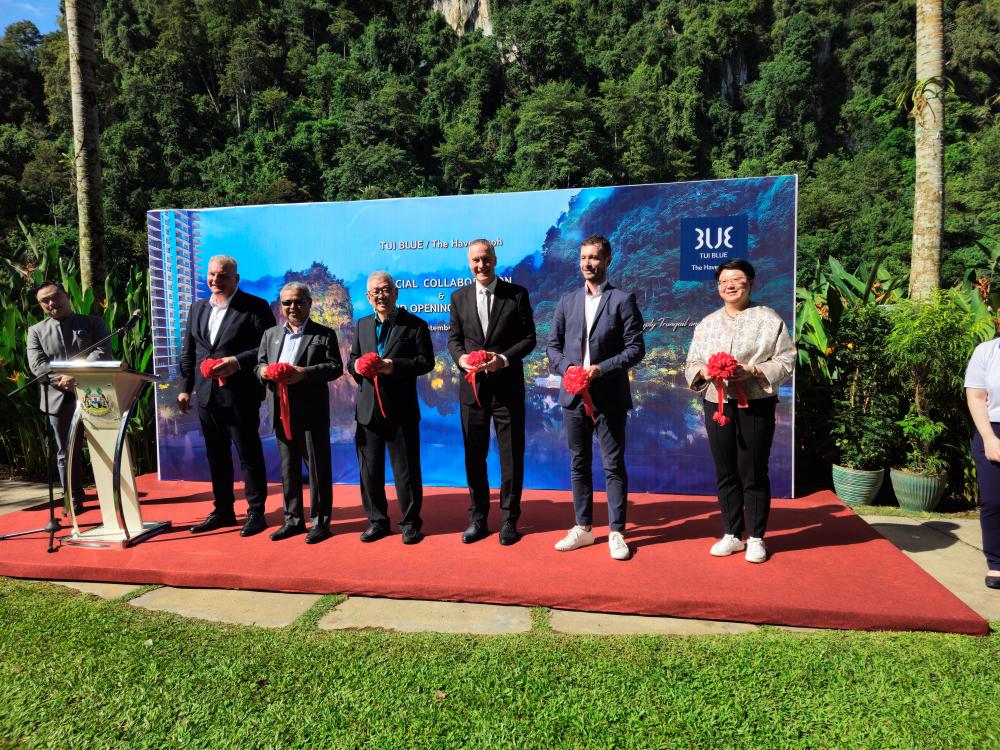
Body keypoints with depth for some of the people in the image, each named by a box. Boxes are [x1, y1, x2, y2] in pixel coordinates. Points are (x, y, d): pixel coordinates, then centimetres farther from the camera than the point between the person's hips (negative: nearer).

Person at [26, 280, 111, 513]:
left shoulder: (92, 323, 8)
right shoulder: (36, 331, 12)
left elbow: (103, 352, -6)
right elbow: (37, 364, -1)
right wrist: (62, 380, -19)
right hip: (59, 399, 2)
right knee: (66, 452, 7)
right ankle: (73, 500, 16)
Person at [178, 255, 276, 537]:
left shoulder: (255, 307, -5)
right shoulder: (198, 308, 14)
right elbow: (187, 352, 18)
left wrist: (238, 361, -21)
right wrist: (185, 387, 12)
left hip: (240, 395, -6)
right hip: (206, 395, 6)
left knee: (249, 455, 2)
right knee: (216, 456, 14)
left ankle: (256, 513, 13)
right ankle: (223, 511, 27)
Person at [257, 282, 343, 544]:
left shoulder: (324, 334, 1)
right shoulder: (270, 334, 16)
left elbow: (335, 367, -8)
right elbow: (260, 363, 14)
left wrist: (304, 372, -21)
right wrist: (263, 371, -10)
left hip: (311, 412, -5)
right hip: (281, 412, 5)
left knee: (317, 467, 2)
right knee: (288, 468, 13)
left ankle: (320, 522, 12)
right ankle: (293, 519, 24)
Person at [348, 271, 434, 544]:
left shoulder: (415, 325, -1)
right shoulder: (362, 325, 14)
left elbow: (426, 361, -7)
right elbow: (351, 359, 16)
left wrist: (395, 365, -20)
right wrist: (356, 365, -7)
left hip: (401, 409, -4)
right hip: (368, 408, 5)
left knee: (406, 470, 3)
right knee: (370, 469, 11)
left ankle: (410, 522, 17)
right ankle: (377, 521, 25)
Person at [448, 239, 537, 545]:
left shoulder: (517, 294, -1)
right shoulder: (459, 297, 7)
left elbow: (529, 338, -2)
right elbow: (453, 337, 10)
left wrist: (504, 358, -18)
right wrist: (460, 357, -11)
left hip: (507, 386, -2)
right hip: (472, 387, 3)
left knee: (511, 455, 5)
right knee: (474, 455, 10)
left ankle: (509, 520, 19)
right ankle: (478, 518, 24)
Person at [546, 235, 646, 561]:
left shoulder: (623, 300, -1)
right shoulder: (567, 301, 11)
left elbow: (636, 348, -6)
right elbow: (553, 346, 11)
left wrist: (602, 369, -16)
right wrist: (567, 369, -8)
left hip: (609, 397, -4)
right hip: (574, 396, 4)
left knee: (614, 466, 2)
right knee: (579, 465, 12)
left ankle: (616, 533, 13)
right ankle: (583, 528, 24)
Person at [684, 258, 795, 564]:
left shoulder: (769, 319, 0)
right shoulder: (707, 323, 13)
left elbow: (785, 361, -4)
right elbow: (692, 363, 13)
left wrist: (752, 371, -19)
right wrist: (704, 371, -10)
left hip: (755, 406, -4)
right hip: (717, 405, 4)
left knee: (754, 474, 2)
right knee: (725, 473, 10)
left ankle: (756, 538, 16)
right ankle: (732, 535, 22)